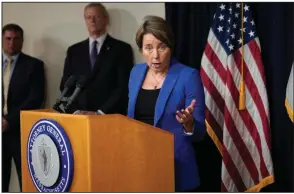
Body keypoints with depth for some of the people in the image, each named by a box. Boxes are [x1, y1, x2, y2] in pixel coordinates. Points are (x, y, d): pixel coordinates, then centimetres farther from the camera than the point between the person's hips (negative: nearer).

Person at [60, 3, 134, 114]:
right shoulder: (74, 51, 12)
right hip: (79, 116, 3)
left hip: (110, 117, -3)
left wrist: (101, 112, -13)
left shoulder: (122, 49, 1)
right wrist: (75, 111, -4)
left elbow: (124, 87, -6)